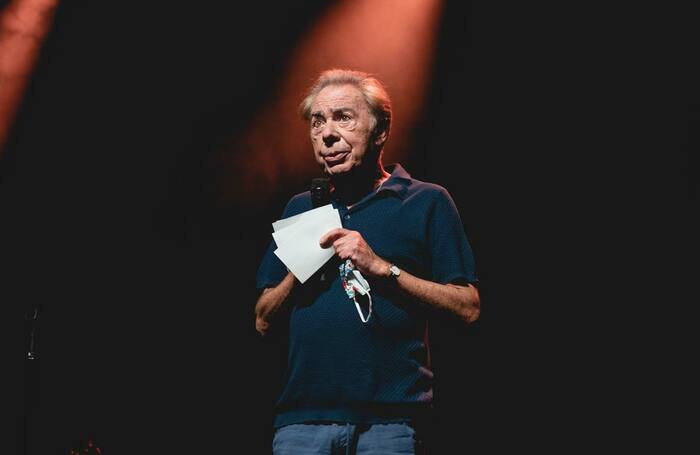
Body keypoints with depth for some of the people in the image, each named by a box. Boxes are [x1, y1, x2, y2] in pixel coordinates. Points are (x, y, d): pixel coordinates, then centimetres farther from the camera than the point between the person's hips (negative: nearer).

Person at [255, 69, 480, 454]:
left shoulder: (427, 202, 5)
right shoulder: (301, 208, 18)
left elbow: (467, 308, -4)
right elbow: (263, 321, 16)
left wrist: (380, 267, -11)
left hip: (389, 418, -3)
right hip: (302, 416, 3)